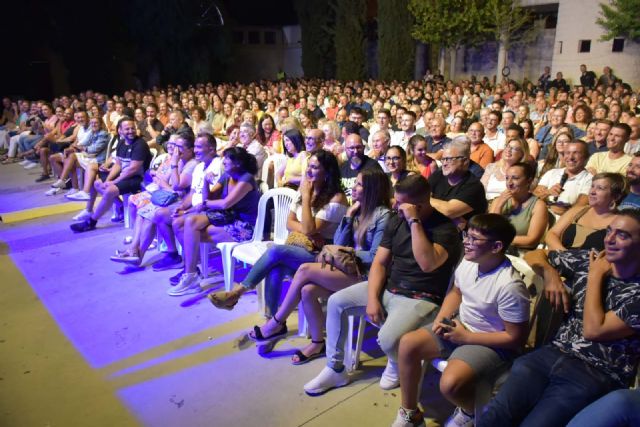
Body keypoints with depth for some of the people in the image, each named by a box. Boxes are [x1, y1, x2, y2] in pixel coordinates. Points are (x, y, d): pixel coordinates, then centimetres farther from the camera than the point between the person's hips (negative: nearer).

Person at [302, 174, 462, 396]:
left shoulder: (445, 228, -15)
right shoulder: (396, 221, 5)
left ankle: (397, 365, 9)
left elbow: (428, 264, -32)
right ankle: (335, 369, 8)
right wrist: (372, 298, -11)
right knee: (336, 302, -4)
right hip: (387, 288, 7)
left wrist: (414, 221, -30)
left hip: (420, 299, -7)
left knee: (388, 339, -31)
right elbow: (379, 263, 3)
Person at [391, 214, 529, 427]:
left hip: (492, 343, -7)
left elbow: (516, 338, -21)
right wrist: (440, 318, -6)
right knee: (407, 343, -6)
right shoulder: (467, 262, -8)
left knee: (450, 383, -30)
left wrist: (467, 337, -17)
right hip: (460, 324, 8)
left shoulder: (510, 286, -29)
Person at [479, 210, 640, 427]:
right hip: (553, 355, 4)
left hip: (595, 375, -4)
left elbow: (592, 330, -13)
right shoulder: (587, 260, 8)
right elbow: (534, 256, 19)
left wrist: (595, 276, -4)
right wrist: (550, 273, -2)